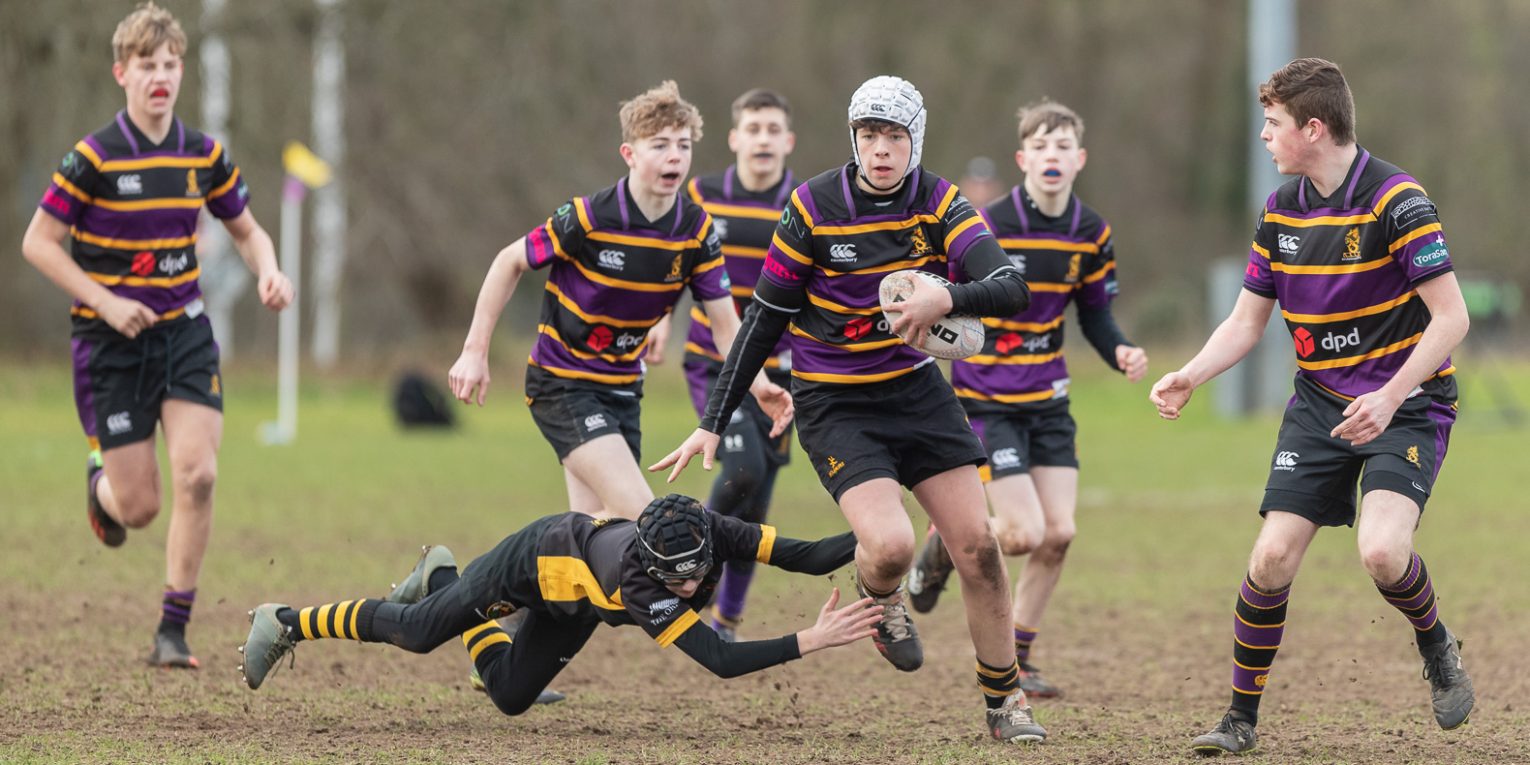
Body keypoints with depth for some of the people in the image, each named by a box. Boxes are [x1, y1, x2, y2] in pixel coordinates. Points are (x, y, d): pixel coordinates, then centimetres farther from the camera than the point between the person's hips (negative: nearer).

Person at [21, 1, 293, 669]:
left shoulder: (205, 156, 1)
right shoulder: (93, 159, -12)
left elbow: (246, 229, 15)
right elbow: (38, 242, -9)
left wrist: (269, 270, -7)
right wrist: (106, 302, -18)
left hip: (184, 332, 3)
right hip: (111, 344, -3)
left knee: (196, 475, -14)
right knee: (139, 506, -3)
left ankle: (173, 632, -3)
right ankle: (101, 481, 37)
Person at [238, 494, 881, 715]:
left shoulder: (710, 534, -34)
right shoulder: (641, 590, -47)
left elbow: (805, 556, -33)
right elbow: (723, 660, -55)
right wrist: (810, 641, -62)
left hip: (571, 601, 6)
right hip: (533, 561, -6)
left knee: (510, 697, 18)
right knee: (418, 631, 10)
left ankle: (441, 578, 41)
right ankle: (285, 624, 34)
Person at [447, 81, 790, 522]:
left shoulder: (698, 231, -5)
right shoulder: (588, 218, -19)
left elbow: (724, 323, -2)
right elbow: (510, 262, -6)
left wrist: (758, 385, -20)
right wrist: (475, 352, -7)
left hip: (623, 386, 6)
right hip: (562, 384, -6)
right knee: (637, 514, -21)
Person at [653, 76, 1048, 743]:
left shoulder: (940, 204, -8)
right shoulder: (813, 207, -13)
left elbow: (1011, 289, -20)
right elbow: (764, 320, -6)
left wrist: (946, 298, -42)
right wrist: (713, 423, -5)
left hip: (916, 387, 3)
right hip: (834, 404, -3)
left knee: (977, 546, -2)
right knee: (891, 544, -24)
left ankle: (1004, 701, 14)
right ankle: (879, 598, 14)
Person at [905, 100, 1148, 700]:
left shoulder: (1091, 234, 0)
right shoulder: (986, 228, -17)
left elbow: (1095, 314, 11)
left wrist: (1121, 353, -9)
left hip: (1047, 399, 5)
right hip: (986, 398, -5)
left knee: (1059, 532, -1)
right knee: (1025, 532, -14)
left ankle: (1014, 658, 15)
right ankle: (945, 545, 18)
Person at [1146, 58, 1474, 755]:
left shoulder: (1395, 201, -17)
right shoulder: (1281, 210, 5)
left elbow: (1451, 316, -18)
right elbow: (1247, 321, 13)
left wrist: (1390, 397, -28)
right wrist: (1189, 377, -5)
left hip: (1406, 405, -6)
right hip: (1319, 404, 6)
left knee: (1382, 551, -26)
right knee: (1272, 559, -7)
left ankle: (1437, 649, 6)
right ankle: (1241, 717, 8)